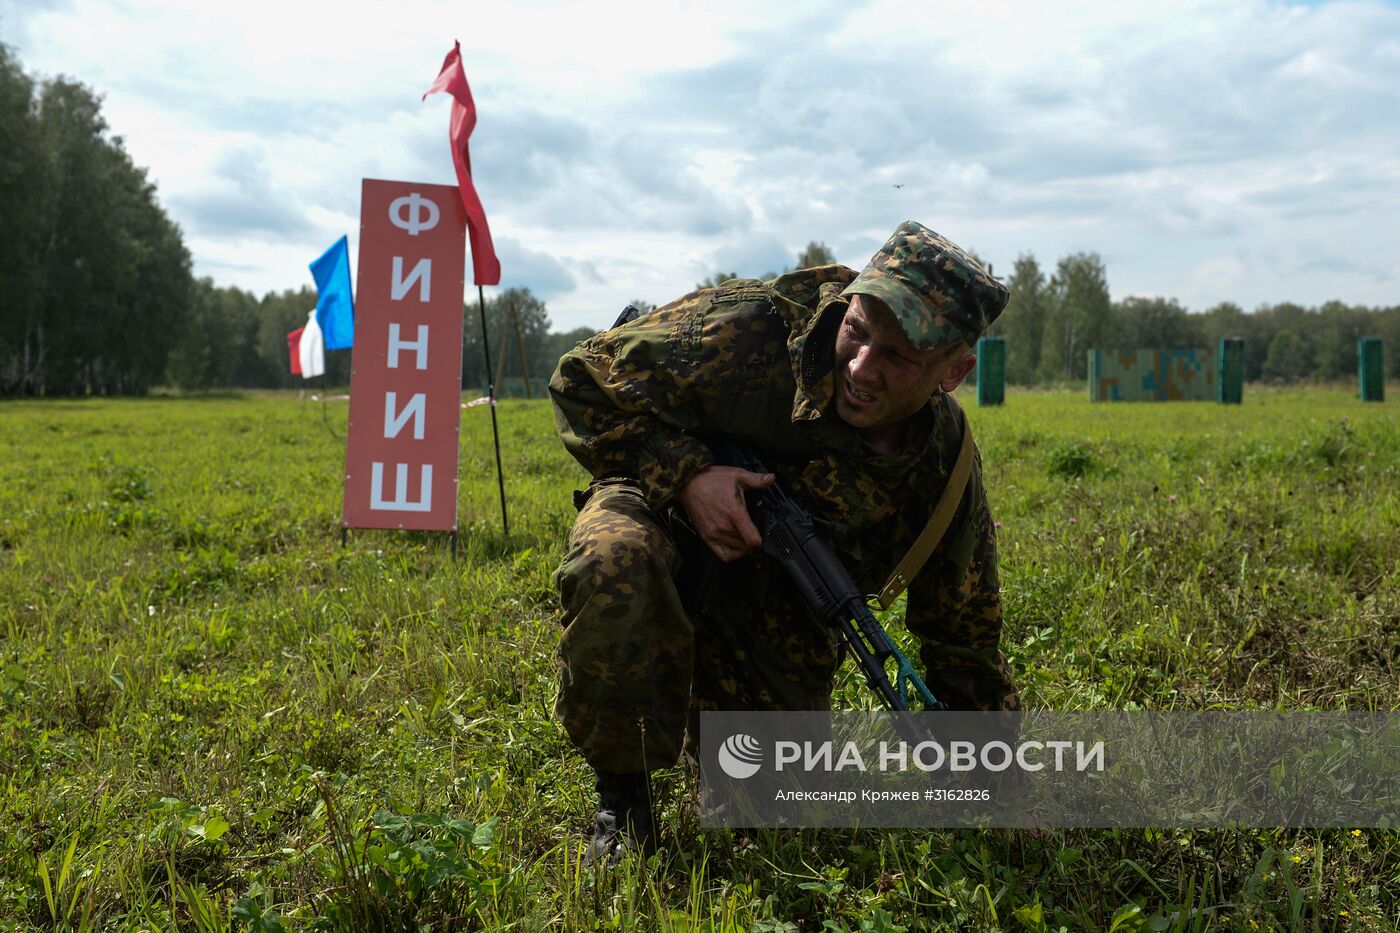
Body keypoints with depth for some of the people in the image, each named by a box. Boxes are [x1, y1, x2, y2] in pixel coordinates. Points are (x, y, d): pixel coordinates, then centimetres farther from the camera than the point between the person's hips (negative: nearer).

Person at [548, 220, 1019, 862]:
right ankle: (620, 799, -16)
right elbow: (582, 380, -17)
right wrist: (683, 474, -30)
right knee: (613, 565, -39)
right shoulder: (750, 329, -27)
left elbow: (964, 645, -1)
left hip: (777, 632, 4)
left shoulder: (948, 468, -14)